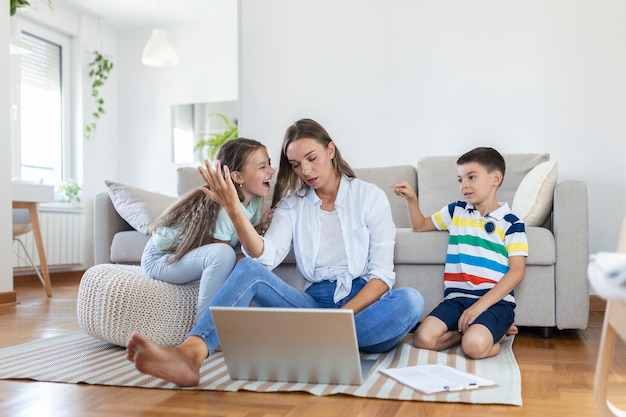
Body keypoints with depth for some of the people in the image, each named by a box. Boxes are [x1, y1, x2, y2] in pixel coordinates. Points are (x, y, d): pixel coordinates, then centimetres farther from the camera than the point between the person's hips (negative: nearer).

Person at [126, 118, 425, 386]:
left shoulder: (370, 196, 2)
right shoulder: (292, 204, 9)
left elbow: (382, 275, -4)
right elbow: (266, 257, -9)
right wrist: (233, 210, -24)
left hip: (363, 307, -1)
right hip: (314, 303, 2)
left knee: (410, 300, -34)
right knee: (250, 269, -22)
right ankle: (190, 354, -46)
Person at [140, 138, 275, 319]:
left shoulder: (254, 199, -6)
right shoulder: (222, 207, -30)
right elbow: (222, 256, -24)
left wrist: (260, 226, -16)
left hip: (195, 255, 9)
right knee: (223, 254, -34)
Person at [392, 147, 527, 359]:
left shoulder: (511, 223, 0)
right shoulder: (456, 211, 15)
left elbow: (517, 272, -8)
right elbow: (420, 226, 29)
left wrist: (481, 305, -17)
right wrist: (412, 199, 9)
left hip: (495, 301, -5)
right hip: (457, 298, 5)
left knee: (474, 346, -33)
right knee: (423, 338, -21)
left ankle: (494, 331, 3)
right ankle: (488, 330, 1)